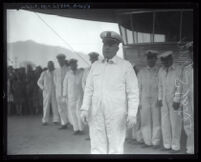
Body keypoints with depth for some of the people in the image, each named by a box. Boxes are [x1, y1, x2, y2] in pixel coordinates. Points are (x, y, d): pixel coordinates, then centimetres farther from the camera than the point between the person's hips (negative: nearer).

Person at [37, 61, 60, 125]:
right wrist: (43, 88, -5)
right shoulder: (44, 73, 2)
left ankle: (56, 120, 3)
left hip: (54, 92, 0)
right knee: (46, 106, -3)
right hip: (46, 92, 0)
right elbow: (39, 82, 10)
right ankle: (45, 121, 2)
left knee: (55, 106, -3)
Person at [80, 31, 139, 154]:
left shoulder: (125, 66, -1)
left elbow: (133, 93, -4)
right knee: (97, 149, 5)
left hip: (117, 116, -3)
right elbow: (89, 89, 12)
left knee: (116, 149, 1)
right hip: (96, 115, 4)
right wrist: (85, 109, 2)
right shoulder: (95, 66, 11)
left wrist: (132, 115, -11)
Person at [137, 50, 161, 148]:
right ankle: (147, 141, 10)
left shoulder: (160, 72, 3)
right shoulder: (142, 72, 10)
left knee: (156, 121, 0)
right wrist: (138, 101, 4)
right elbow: (138, 87, 10)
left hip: (156, 100, -2)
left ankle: (155, 142, 8)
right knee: (145, 121, 1)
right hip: (144, 99, 2)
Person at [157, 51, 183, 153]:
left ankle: (175, 146, 4)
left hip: (175, 100, -5)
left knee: (175, 123, -3)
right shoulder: (161, 71, 10)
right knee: (165, 122, 6)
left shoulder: (178, 70, -7)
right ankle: (167, 145, 14)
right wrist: (159, 99, 8)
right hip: (164, 100, 5)